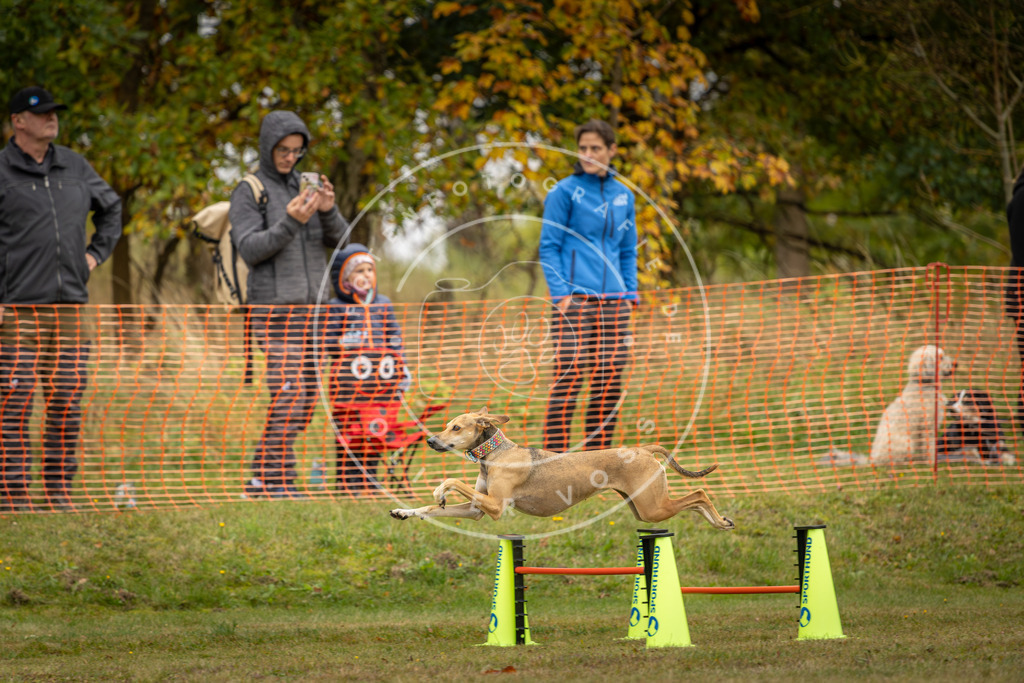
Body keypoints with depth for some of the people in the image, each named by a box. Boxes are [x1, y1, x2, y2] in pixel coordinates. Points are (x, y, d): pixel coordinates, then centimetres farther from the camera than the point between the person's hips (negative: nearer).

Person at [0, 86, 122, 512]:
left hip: (70, 305, 5)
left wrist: (97, 252, 17)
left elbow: (110, 207, 32)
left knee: (67, 404, 6)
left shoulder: (75, 167, 15)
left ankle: (59, 491, 13)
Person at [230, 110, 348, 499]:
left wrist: (328, 211, -13)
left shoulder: (304, 186, 15)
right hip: (273, 308, -6)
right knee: (288, 395, -16)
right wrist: (291, 222, -24)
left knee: (308, 397, 4)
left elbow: (338, 239, 9)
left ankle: (261, 481, 10)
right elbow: (250, 248, -11)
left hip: (312, 307, 6)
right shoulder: (250, 192, -1)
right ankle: (277, 481, -13)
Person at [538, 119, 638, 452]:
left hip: (613, 302, 5)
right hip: (575, 300, -5)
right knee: (568, 380, -11)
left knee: (609, 383, 3)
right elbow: (548, 247, -2)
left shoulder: (624, 196, 15)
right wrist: (561, 294, -11)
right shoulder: (565, 191, -1)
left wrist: (629, 295, 10)